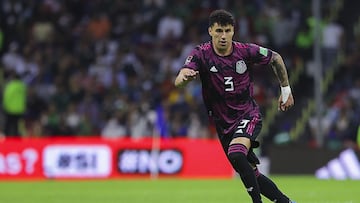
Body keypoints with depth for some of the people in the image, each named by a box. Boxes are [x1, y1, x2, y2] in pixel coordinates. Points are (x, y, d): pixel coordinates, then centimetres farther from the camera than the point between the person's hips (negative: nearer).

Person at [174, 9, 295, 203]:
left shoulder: (246, 51, -11)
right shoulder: (201, 54, -12)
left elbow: (276, 58, 8)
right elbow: (178, 81, -27)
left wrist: (286, 90, 11)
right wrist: (185, 76, -51)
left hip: (248, 114, -3)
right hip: (223, 123, 3)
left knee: (236, 154, -31)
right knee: (251, 175, 8)